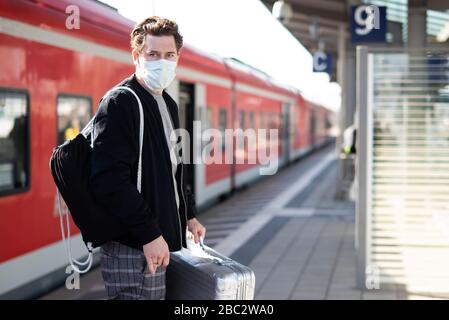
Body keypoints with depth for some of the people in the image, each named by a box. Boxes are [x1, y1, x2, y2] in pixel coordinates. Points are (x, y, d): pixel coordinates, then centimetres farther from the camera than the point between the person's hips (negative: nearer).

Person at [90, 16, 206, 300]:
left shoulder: (169, 105, 16)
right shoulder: (120, 103, -12)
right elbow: (109, 180, -22)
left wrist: (189, 214, 20)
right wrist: (149, 234, -22)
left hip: (158, 238, 9)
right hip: (132, 247, -9)